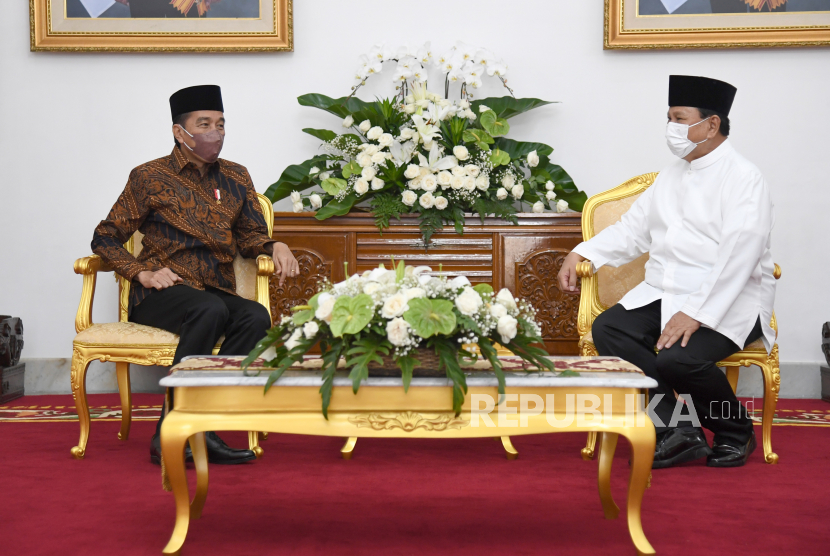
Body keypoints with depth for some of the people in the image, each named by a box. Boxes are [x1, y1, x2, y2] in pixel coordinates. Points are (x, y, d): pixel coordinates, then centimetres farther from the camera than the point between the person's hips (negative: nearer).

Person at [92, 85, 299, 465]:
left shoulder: (235, 177, 18)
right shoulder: (150, 177, 6)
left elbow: (250, 235, 23)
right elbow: (105, 237, 7)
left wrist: (276, 247, -1)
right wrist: (143, 273, -9)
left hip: (218, 291, 4)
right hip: (162, 293, -4)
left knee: (256, 317, -30)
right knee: (211, 310, -37)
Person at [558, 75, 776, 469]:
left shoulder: (743, 178, -7)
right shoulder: (670, 177, 19)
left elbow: (738, 254, -18)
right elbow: (632, 229, 20)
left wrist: (695, 314, -25)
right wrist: (582, 254, 5)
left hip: (727, 302, -7)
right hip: (662, 295, 7)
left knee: (678, 357, -31)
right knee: (607, 329, -17)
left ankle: (736, 433, 0)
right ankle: (677, 432, -13)